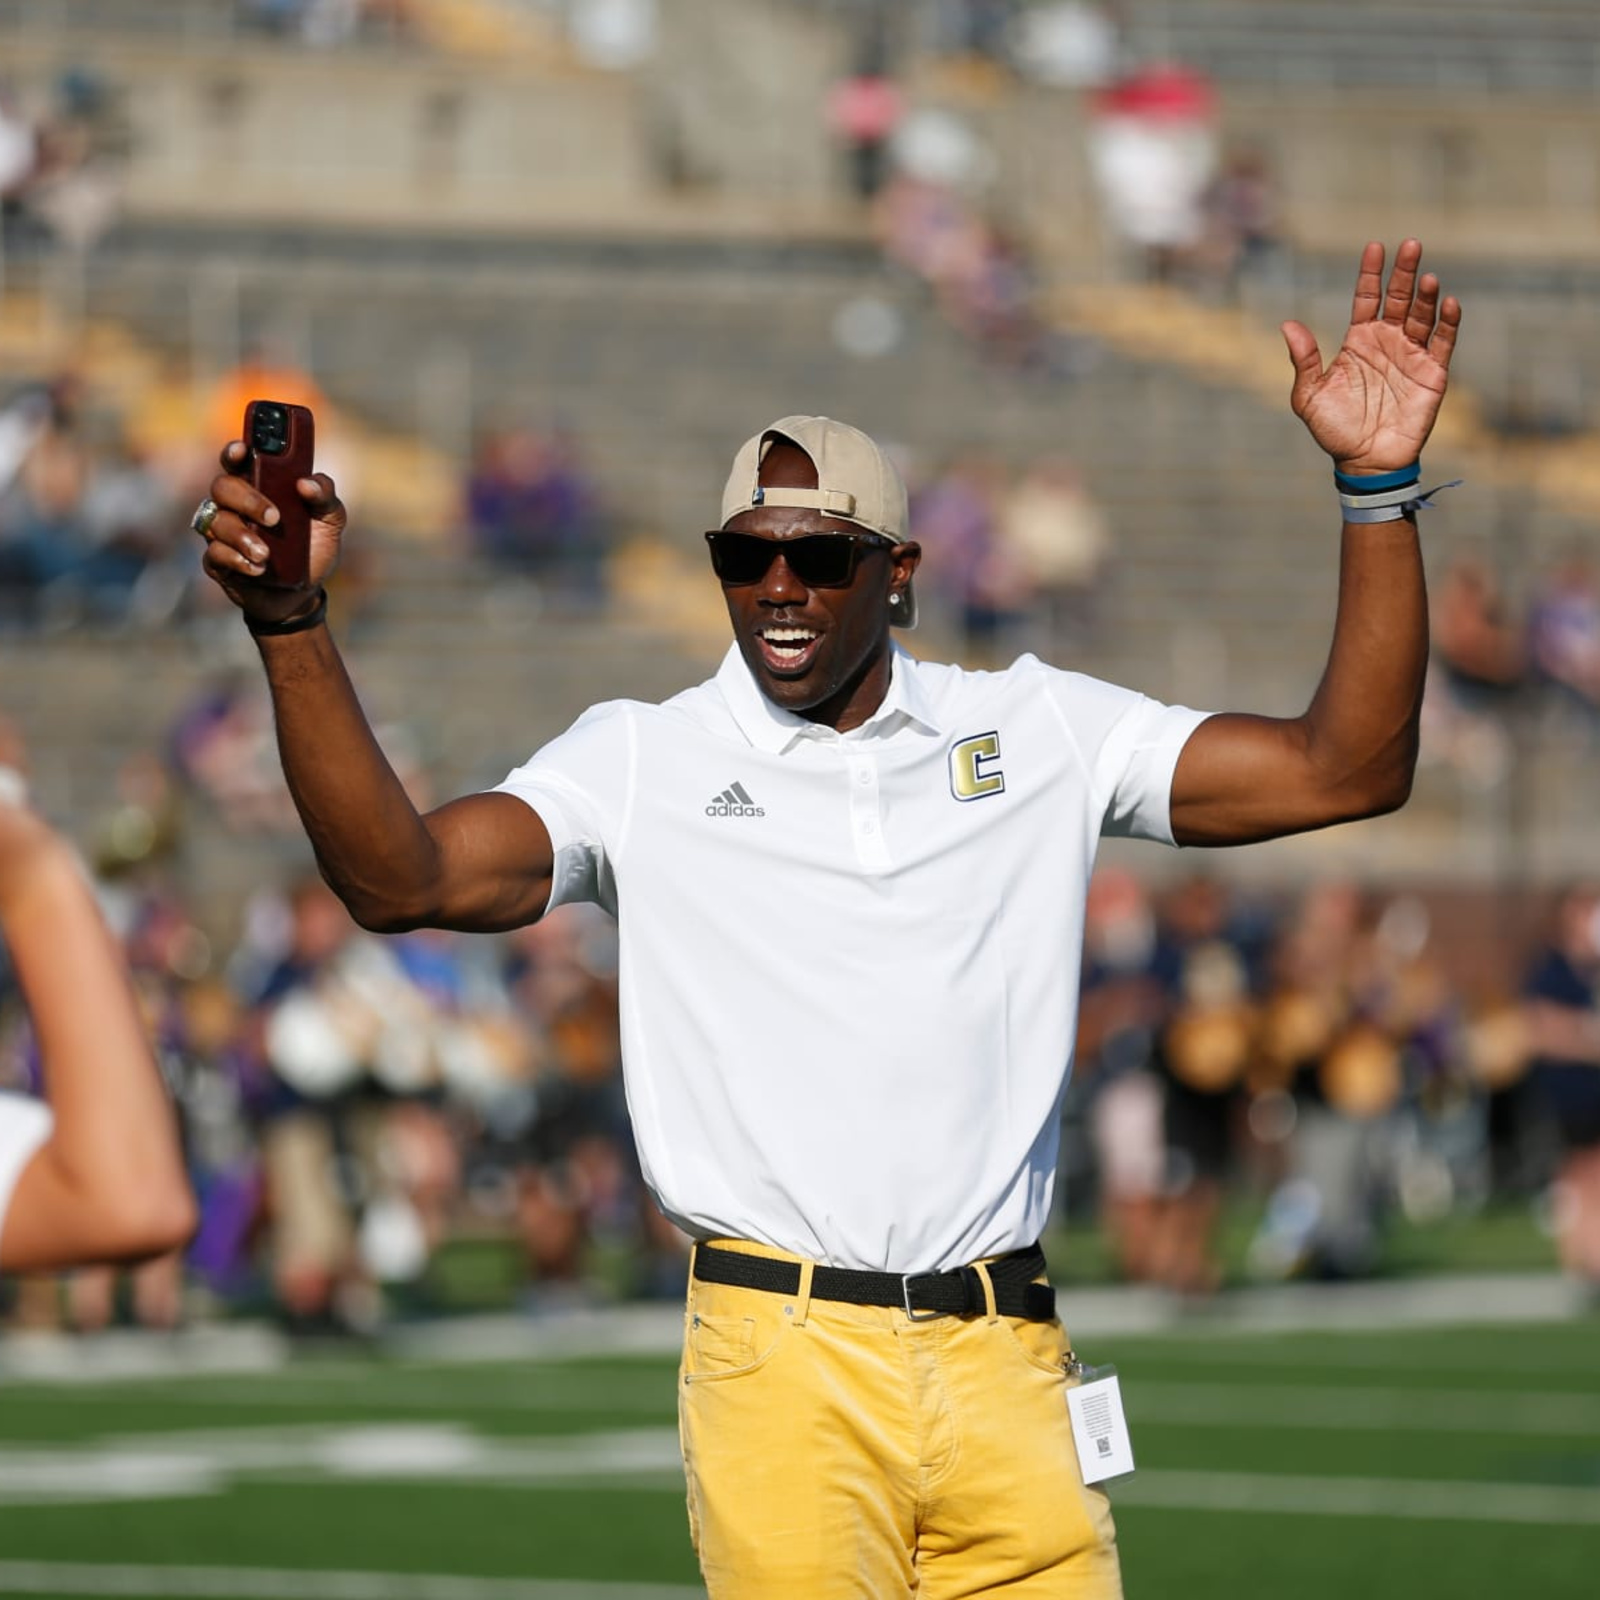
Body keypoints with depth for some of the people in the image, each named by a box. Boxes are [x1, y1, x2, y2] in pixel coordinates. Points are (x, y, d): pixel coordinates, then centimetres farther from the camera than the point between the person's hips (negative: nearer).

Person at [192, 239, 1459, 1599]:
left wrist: (1378, 485, 0)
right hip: (783, 1366, -2)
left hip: (1007, 1369, 2)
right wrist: (292, 623, -18)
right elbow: (402, 877, -6)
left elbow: (1344, 771, 8)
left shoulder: (1036, 731, 12)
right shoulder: (642, 762, 7)